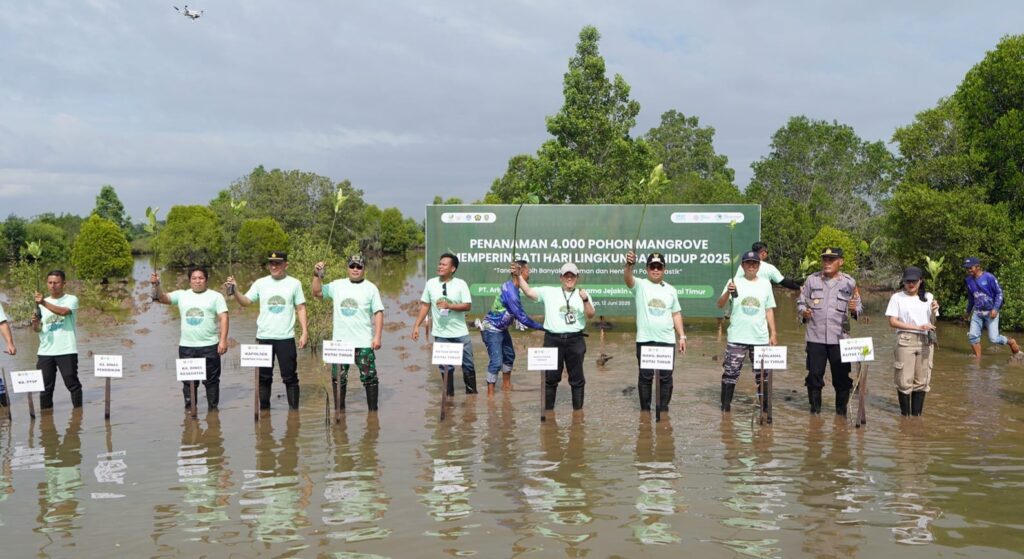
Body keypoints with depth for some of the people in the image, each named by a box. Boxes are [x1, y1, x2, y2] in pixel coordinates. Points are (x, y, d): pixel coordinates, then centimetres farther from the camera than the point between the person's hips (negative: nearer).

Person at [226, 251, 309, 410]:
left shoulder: (294, 284, 2)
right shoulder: (260, 283, 4)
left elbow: (301, 309, 3)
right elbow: (245, 302, 2)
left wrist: (304, 332, -4)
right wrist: (235, 290, -16)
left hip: (286, 338, -2)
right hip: (264, 337, 2)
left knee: (290, 377, 3)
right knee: (264, 377, 10)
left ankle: (294, 410, 12)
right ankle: (264, 409, 21)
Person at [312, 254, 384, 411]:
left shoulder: (371, 288, 1)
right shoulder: (337, 285, 9)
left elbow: (378, 313, -2)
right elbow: (317, 293, 9)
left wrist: (377, 336, -11)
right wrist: (316, 275, -4)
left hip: (364, 342, -3)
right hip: (340, 341, 3)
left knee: (369, 377, -1)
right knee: (338, 378, 9)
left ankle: (373, 410, 8)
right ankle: (339, 410, 20)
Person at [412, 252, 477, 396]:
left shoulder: (461, 284, -4)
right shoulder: (431, 283, 1)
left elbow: (468, 306, -9)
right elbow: (424, 305, 5)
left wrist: (449, 306, -21)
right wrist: (416, 326, 1)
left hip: (461, 333, -1)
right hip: (441, 334, 1)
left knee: (468, 364, 6)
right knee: (446, 366, 6)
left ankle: (472, 392, 20)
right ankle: (449, 394, 18)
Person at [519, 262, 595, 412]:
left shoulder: (583, 295, 7)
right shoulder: (549, 292, 6)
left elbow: (591, 315, -5)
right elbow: (528, 291, 0)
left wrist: (585, 300, -23)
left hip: (575, 340, 0)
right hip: (553, 339, 0)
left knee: (577, 378, 6)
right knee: (551, 377, 6)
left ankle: (578, 409, 15)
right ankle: (548, 410, 16)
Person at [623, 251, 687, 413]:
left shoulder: (671, 290, 11)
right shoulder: (640, 285, 0)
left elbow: (676, 314, 14)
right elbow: (627, 278, -22)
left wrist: (682, 336, 6)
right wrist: (629, 264, -44)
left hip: (667, 340, 3)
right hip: (645, 340, -2)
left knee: (665, 377, 4)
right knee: (645, 376, 3)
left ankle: (663, 410, 14)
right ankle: (645, 410, 13)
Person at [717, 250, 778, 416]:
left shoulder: (765, 283, 8)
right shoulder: (735, 282, -1)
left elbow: (769, 310, 12)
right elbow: (720, 305, -9)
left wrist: (773, 333, 7)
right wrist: (728, 292, -28)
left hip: (760, 338, 2)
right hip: (736, 338, -2)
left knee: (762, 375, 7)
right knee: (730, 373, 0)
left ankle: (766, 410, 15)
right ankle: (725, 409, 8)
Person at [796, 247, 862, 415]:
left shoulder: (849, 282, 5)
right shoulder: (812, 280, 6)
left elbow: (859, 307, 6)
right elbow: (801, 301, 11)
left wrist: (854, 309, -16)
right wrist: (804, 312, -9)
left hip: (839, 337, 0)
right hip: (815, 337, 1)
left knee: (841, 376, 4)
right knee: (814, 374, 4)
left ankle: (841, 410, 16)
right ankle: (815, 408, 17)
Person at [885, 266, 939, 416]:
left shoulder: (928, 297, 12)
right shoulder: (897, 297, 0)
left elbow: (932, 323, 11)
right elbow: (893, 322, -6)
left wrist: (934, 311, -10)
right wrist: (918, 327, -12)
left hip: (925, 342, 3)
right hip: (905, 341, -3)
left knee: (922, 381, 4)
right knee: (904, 381, -4)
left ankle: (917, 415, 11)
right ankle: (905, 415, 6)